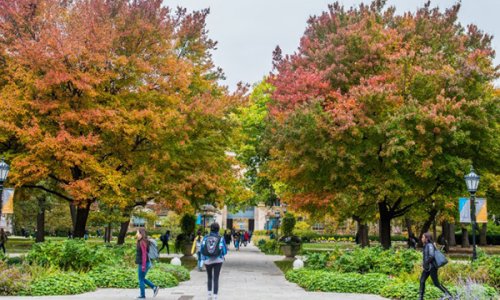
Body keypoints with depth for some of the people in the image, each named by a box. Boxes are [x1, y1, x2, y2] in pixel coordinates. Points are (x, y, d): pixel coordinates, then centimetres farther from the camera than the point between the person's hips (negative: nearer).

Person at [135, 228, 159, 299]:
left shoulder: (142, 242, -18)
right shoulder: (141, 242, 12)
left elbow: (144, 254, -22)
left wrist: (143, 265, -22)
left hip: (143, 264, -9)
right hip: (141, 264, 9)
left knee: (141, 279, 2)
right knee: (142, 279, 17)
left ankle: (142, 295, 11)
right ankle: (154, 288, 16)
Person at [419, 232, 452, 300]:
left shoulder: (430, 245, -15)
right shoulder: (426, 245, 13)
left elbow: (431, 256, -26)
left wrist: (425, 263, -19)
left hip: (432, 267, -9)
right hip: (427, 267, 9)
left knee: (436, 283, -4)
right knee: (422, 280, 1)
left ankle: (448, 294, 6)